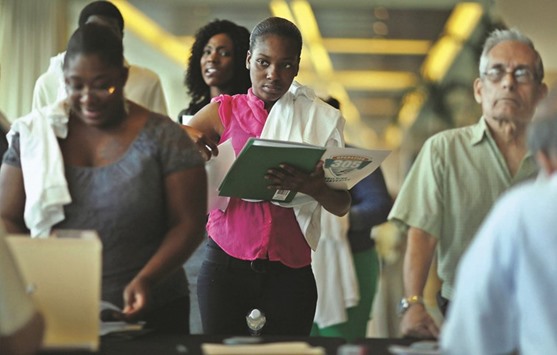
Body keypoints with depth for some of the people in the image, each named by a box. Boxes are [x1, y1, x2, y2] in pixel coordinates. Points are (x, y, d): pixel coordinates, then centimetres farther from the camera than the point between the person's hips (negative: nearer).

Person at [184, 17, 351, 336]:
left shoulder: (320, 121, 6)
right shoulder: (224, 113, 4)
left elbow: (342, 207, 3)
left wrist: (314, 188, -19)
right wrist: (184, 138, -23)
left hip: (290, 271, 1)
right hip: (226, 265, 0)